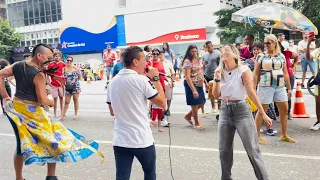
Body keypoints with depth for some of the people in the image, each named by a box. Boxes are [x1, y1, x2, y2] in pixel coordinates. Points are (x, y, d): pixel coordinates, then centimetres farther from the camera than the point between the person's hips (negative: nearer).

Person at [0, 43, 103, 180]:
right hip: (31, 112, -7)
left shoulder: (18, 65, 3)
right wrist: (51, 102, 2)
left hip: (16, 108, 7)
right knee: (53, 137, 8)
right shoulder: (39, 74, -18)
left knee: (22, 144, 18)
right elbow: (42, 100, -19)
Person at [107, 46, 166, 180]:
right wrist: (155, 79, 0)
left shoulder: (112, 82, 5)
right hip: (142, 140, -4)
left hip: (120, 141, 4)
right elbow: (162, 103, -6)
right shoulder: (141, 80, -14)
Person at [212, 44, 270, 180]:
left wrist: (263, 113, -10)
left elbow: (251, 93, -9)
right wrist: (217, 78, -11)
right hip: (225, 110, 5)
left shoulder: (243, 70, -8)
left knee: (252, 149, -3)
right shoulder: (220, 72, 6)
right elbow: (216, 94, 2)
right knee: (224, 150, 10)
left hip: (241, 109, -5)